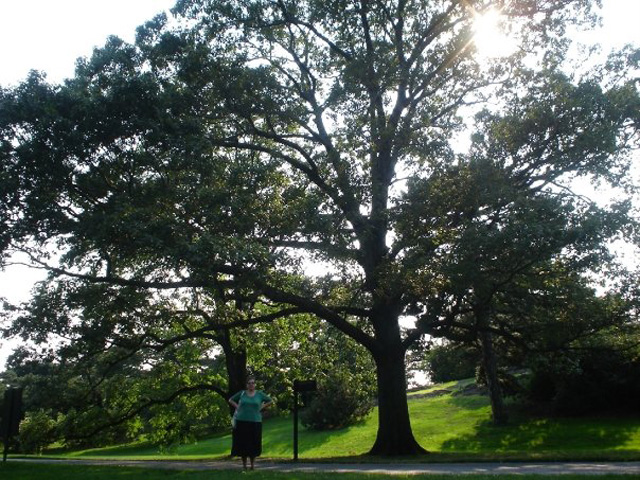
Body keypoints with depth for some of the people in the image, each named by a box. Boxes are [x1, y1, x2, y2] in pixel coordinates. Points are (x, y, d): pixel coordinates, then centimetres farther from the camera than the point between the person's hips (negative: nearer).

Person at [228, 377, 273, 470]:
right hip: (242, 421, 1)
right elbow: (231, 400, 17)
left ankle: (253, 465, 11)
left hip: (255, 422, 0)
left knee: (254, 444, 0)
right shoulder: (242, 393, 5)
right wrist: (237, 407, 3)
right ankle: (244, 465, 12)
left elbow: (270, 401, 12)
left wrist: (261, 408, 2)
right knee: (242, 443, 2)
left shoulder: (260, 394, 4)